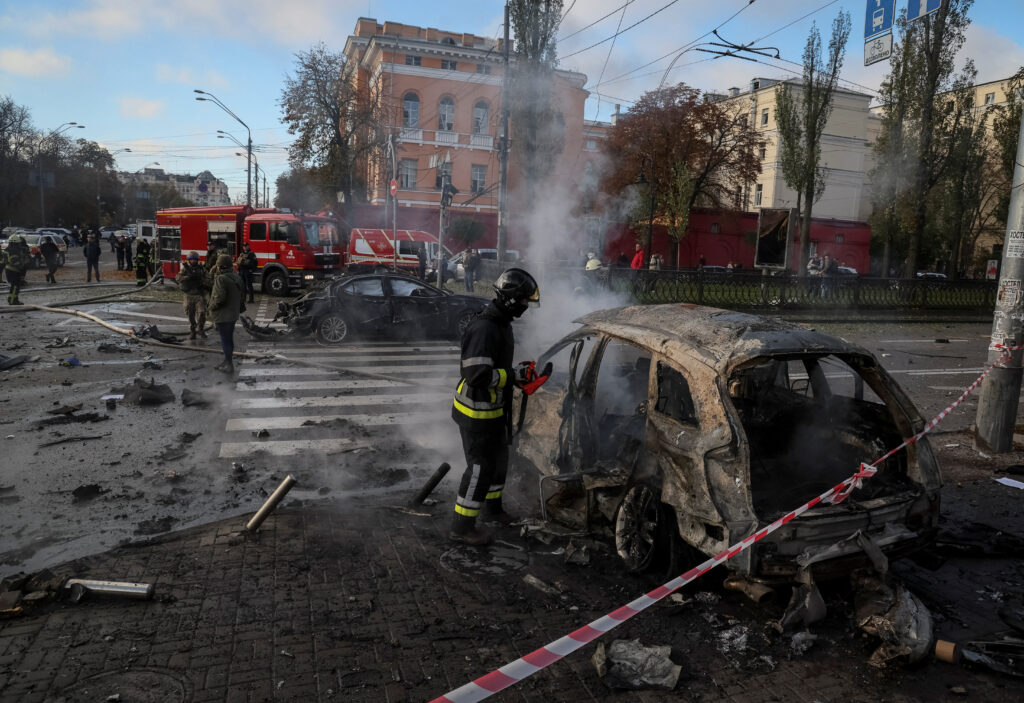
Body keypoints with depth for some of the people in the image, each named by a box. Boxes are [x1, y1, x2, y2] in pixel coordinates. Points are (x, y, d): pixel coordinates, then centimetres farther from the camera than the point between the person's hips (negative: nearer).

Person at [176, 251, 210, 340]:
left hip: (200, 295, 0)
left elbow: (208, 280, -2)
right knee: (191, 315, 6)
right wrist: (189, 277, -28)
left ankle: (201, 329, 6)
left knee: (201, 312, -12)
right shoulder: (185, 268, 2)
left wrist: (201, 280, -21)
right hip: (189, 295, 0)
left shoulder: (201, 269, 4)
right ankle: (192, 331, 18)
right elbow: (178, 278, -14)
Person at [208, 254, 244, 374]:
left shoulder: (221, 279, -20)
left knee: (225, 340, -2)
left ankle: (229, 365, 2)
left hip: (222, 316, -9)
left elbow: (219, 298, -26)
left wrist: (211, 307, -10)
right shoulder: (236, 277, 7)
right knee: (229, 339, 17)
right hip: (233, 314, 9)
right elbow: (240, 297, 13)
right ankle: (227, 362, 28)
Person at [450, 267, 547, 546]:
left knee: (499, 460, 24)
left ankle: (492, 505, 46)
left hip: (494, 409, 10)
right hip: (476, 412, -10)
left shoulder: (502, 323, 9)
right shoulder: (484, 328, -26)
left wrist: (519, 376, 5)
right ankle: (461, 527, 12)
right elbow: (478, 374, -32)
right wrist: (514, 375, -23)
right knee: (481, 468, -1)